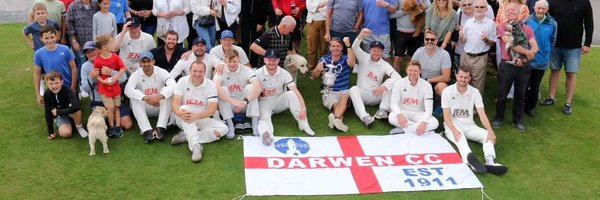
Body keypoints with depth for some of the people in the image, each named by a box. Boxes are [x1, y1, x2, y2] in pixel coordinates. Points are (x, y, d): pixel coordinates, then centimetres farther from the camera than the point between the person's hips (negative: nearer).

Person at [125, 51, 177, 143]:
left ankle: (161, 128, -33)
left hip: (160, 108, 0)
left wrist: (159, 96, -47)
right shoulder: (136, 74, -9)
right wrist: (145, 98, -45)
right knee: (134, 97, -27)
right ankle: (147, 130, -37)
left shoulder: (162, 72, -9)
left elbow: (173, 85, -28)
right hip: (144, 109, 0)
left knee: (168, 93, -25)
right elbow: (128, 89, -28)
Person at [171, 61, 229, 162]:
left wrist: (196, 116, -36)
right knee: (184, 109, -34)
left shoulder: (210, 85, -9)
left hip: (202, 119, 1)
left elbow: (212, 110, -18)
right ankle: (195, 145, -46)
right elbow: (175, 104, -15)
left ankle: (185, 136, -25)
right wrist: (179, 113, -40)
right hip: (184, 121, -1)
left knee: (223, 128, -22)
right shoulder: (182, 81, -7)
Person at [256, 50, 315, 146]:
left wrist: (303, 108, -33)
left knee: (291, 94, -28)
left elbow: (296, 91, -19)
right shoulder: (258, 73, -11)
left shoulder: (284, 73, -9)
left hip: (279, 101, 2)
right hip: (264, 102, -2)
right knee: (264, 117, -35)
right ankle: (265, 134, -69)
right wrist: (262, 93, -28)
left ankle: (303, 124, -28)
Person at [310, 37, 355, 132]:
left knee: (345, 97, -36)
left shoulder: (345, 59, 7)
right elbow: (314, 76, 6)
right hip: (329, 92, 1)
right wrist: (318, 69, -19)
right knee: (336, 105, -30)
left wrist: (348, 45, -32)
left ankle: (335, 118, -61)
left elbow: (352, 63, -20)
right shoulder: (324, 59, 11)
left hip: (344, 91, -1)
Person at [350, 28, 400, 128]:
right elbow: (354, 47, -19)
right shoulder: (363, 57, 1)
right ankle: (364, 117, -51)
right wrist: (361, 36, -40)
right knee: (353, 89, -34)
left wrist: (384, 86, -32)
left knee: (390, 83, -21)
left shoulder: (385, 65, 0)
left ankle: (383, 110, -33)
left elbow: (398, 77, -15)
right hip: (361, 94, -1)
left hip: (376, 96, 1)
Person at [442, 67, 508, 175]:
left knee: (487, 135, -22)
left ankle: (490, 162, -47)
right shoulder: (447, 91, -5)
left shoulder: (475, 92, 1)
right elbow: (446, 115, -10)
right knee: (460, 138, -37)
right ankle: (471, 163, -68)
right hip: (453, 126, -4)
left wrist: (490, 131, -23)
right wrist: (454, 130, -28)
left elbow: (482, 114, -7)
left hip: (469, 126, 4)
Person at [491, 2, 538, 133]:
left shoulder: (527, 29, 8)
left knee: (520, 95, 11)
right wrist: (527, 53, -15)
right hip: (507, 66, -2)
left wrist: (525, 59, -16)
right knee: (502, 94, 6)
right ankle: (499, 118, 22)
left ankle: (518, 120, 24)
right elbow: (511, 43, -15)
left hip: (523, 67, 2)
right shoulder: (502, 28, -1)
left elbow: (535, 48, -1)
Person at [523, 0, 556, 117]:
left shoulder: (552, 24, -7)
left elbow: (552, 41, 6)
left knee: (535, 86, 15)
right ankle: (522, 106, 27)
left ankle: (531, 107, 29)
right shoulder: (527, 21, -11)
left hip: (542, 61, 1)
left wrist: (546, 54, 7)